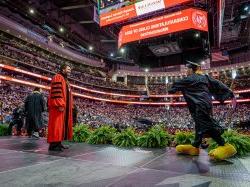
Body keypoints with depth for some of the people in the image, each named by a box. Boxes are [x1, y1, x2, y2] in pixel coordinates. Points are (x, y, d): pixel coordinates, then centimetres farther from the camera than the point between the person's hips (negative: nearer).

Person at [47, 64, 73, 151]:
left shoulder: (65, 80, 24)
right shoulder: (58, 77, -6)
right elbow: (56, 91, -18)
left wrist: (69, 107, 18)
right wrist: (60, 105, -25)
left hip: (65, 107, 10)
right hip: (58, 107, -10)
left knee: (62, 124, 9)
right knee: (56, 124, -9)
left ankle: (58, 142, 15)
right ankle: (53, 144, -6)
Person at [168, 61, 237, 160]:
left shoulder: (190, 78, -2)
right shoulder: (205, 77, 20)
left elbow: (177, 84, 9)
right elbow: (217, 84, 16)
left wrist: (171, 90, 28)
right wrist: (229, 92, 15)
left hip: (200, 105, -10)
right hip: (205, 103, 10)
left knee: (207, 124, -15)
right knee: (200, 124, 9)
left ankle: (225, 146, -17)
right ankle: (195, 146, 14)